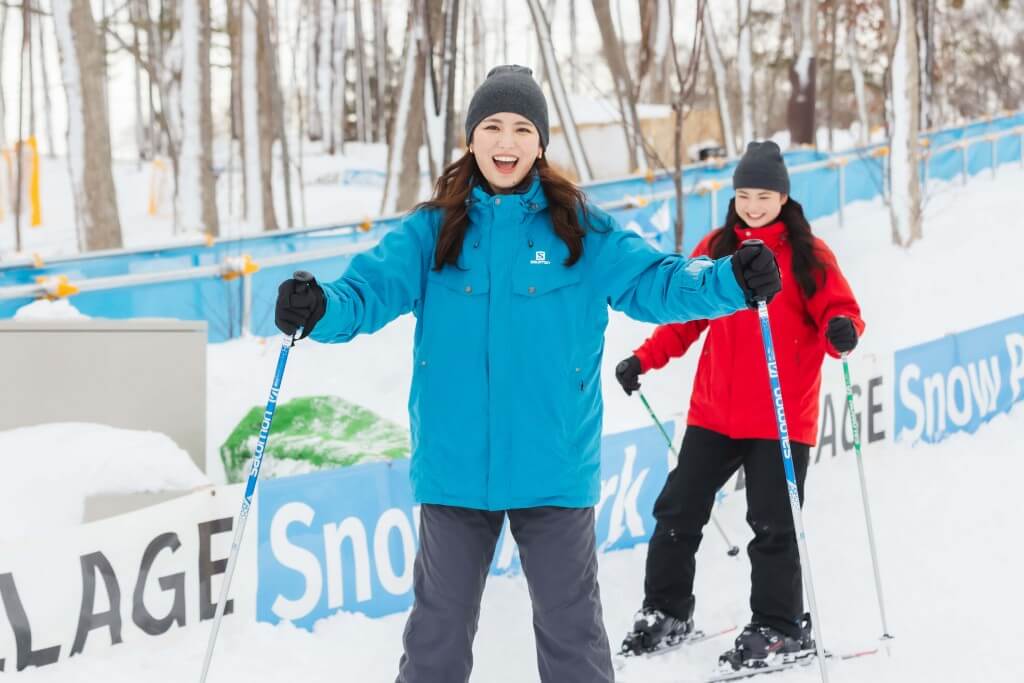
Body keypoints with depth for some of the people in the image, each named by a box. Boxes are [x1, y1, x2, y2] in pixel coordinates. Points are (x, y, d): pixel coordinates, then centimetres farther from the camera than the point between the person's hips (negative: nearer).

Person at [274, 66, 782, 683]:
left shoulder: (582, 232, 1)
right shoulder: (433, 230, 2)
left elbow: (654, 280, -3)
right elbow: (374, 286, -8)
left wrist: (732, 282, -21)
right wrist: (321, 308, -30)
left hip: (553, 468, -1)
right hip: (455, 466, 1)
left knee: (571, 624, 10)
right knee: (439, 626, 13)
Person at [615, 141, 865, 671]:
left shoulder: (807, 255, -2)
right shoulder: (715, 249, 7)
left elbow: (838, 310, -5)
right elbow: (686, 315, 12)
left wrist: (842, 331, -28)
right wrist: (644, 359, 2)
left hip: (781, 418, -4)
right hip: (714, 412, 4)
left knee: (772, 525, -2)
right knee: (678, 510, 8)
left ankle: (780, 628, 11)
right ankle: (666, 613, 22)